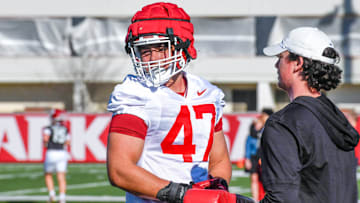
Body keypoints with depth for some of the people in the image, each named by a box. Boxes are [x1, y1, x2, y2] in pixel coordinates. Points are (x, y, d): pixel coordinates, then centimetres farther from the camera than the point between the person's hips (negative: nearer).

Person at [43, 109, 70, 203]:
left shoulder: (49, 128, -3)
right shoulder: (65, 129, 10)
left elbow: (45, 138, -18)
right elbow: (67, 143, 13)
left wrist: (45, 144, 3)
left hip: (51, 153, -3)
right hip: (62, 153, 3)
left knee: (48, 175, 16)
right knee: (61, 177, 1)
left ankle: (51, 192, 0)